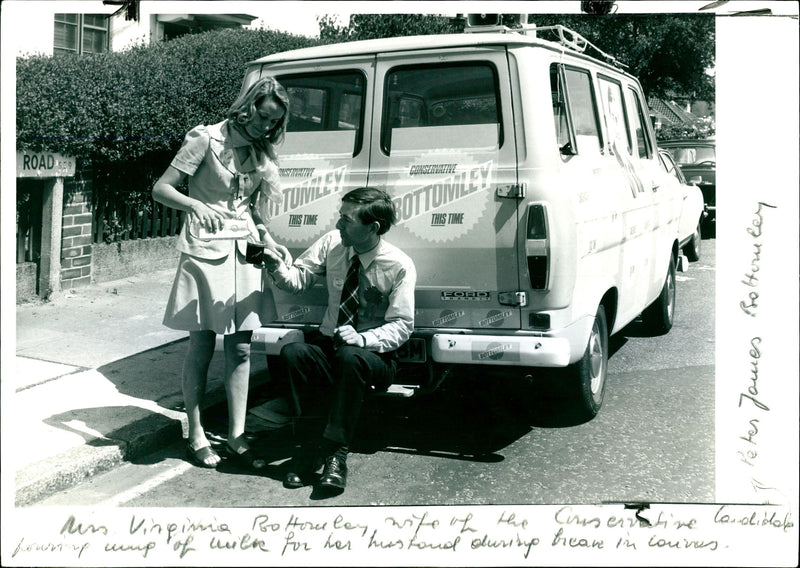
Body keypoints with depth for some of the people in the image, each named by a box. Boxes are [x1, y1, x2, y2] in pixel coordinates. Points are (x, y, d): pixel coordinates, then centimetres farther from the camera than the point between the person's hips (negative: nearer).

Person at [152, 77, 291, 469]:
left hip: (244, 253, 6)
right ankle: (196, 436, 11)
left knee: (240, 348, 4)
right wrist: (195, 205, -27)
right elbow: (161, 189, -9)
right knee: (202, 346, 0)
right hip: (205, 251, -5)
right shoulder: (208, 140, -6)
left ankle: (237, 436, 11)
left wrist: (269, 241, 3)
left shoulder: (260, 152, 13)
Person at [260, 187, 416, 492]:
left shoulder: (399, 266, -12)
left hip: (373, 354, -4)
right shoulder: (332, 243, 0)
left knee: (351, 357, -38)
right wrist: (275, 264, -19)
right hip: (327, 346, 4)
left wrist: (363, 339, -30)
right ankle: (317, 440, -19)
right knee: (292, 352, -28)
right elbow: (298, 279, 2)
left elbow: (401, 326, -13)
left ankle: (335, 450, -26)